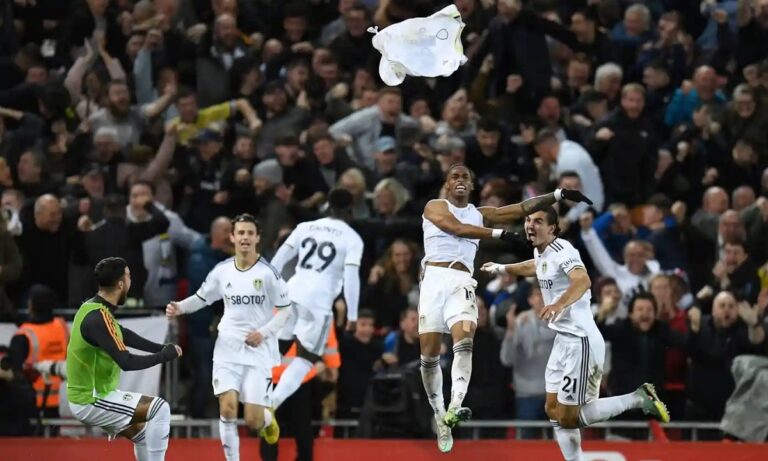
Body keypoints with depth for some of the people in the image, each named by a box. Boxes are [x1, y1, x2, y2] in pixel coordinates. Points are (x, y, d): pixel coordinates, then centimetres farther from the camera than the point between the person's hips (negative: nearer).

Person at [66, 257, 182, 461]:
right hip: (92, 401, -10)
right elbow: (126, 362, -29)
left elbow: (124, 335, 20)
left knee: (143, 432, 21)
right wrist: (164, 356, -17)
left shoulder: (93, 309, 6)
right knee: (160, 409, -11)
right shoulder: (98, 318, -25)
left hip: (89, 395, 10)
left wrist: (162, 348, 11)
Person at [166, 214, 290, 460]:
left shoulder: (268, 272, -8)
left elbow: (285, 310, -2)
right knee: (227, 408, -12)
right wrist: (179, 308, -3)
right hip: (228, 349, 2)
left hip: (259, 350, -2)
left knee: (254, 421, -5)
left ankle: (268, 417, 33)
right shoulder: (222, 271, 2)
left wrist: (264, 332, -16)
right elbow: (201, 298, 15)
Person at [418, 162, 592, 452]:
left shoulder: (480, 214, 20)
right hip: (435, 278, -2)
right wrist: (498, 234, -13)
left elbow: (522, 209, 16)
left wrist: (559, 195, 8)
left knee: (464, 343, -23)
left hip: (462, 283, 2)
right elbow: (456, 227, -10)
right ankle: (439, 416, 11)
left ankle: (454, 409, -39)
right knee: (429, 355, -3)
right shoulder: (435, 207, 8)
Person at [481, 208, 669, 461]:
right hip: (564, 340, 10)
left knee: (568, 418, -9)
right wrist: (501, 268, 47)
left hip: (581, 342, -10)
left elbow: (582, 280, -37)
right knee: (554, 411, 9)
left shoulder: (562, 250, -17)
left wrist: (560, 304, -54)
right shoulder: (541, 252, 11)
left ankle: (639, 399, 0)